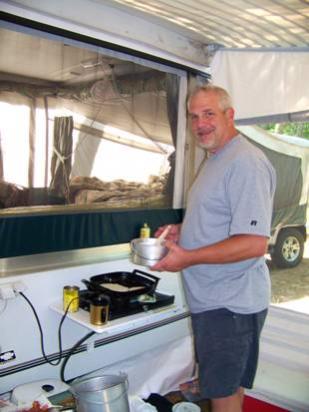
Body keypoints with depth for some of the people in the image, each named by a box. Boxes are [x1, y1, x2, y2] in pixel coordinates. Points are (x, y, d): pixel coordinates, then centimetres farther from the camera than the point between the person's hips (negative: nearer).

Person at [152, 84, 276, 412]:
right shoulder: (214, 160, 14)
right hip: (210, 298, 10)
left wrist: (187, 258, -23)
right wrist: (182, 231, 9)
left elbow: (254, 243, -26)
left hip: (231, 303, -10)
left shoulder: (246, 163, -19)